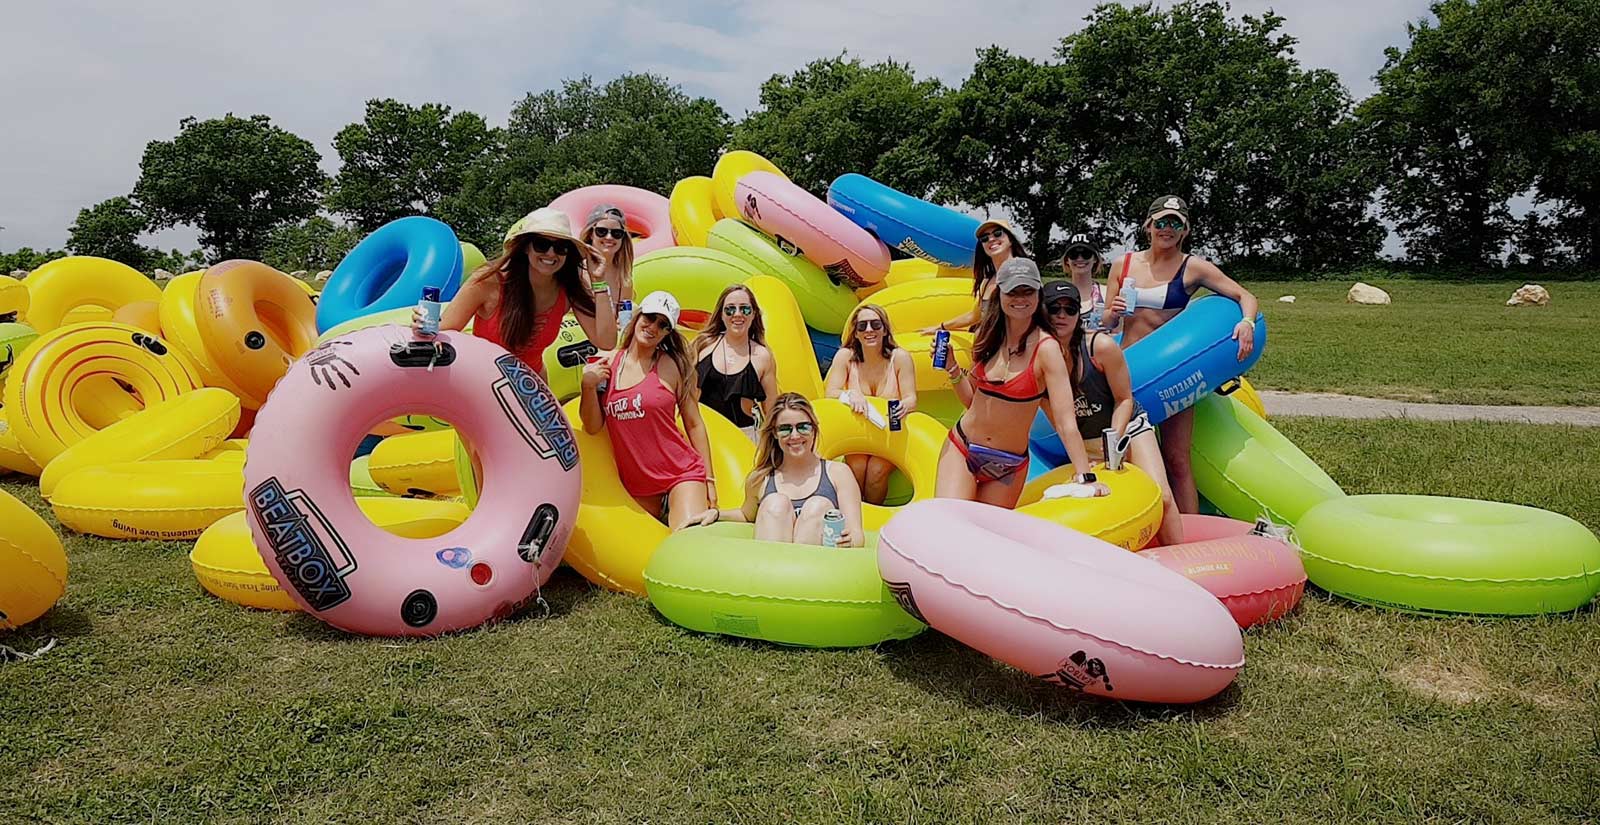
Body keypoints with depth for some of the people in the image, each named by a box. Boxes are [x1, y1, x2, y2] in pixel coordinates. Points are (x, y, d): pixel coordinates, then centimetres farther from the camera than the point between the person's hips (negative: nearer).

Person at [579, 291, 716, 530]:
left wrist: (709, 480, -2)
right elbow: (593, 426, 3)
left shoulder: (672, 366, -4)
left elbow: (694, 424, 0)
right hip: (635, 487, 3)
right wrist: (589, 386, -13)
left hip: (682, 474, -3)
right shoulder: (606, 364, 3)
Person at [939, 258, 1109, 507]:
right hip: (961, 448, 3)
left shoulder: (1046, 348, -15)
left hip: (1009, 467, -2)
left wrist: (1085, 477, -28)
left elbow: (1066, 421, -21)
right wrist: (952, 367, -4)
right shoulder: (989, 336, 1)